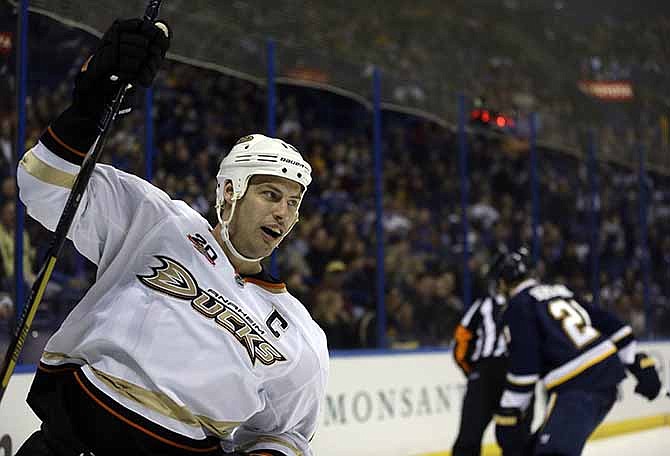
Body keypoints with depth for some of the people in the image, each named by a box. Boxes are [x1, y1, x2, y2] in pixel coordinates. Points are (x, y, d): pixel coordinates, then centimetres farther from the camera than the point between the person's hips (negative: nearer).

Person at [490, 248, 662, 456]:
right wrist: (639, 364, 18)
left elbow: (524, 366, -10)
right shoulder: (561, 292, 22)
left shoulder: (519, 306, -1)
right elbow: (611, 324, 17)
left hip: (579, 386, -9)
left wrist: (507, 415, -4)